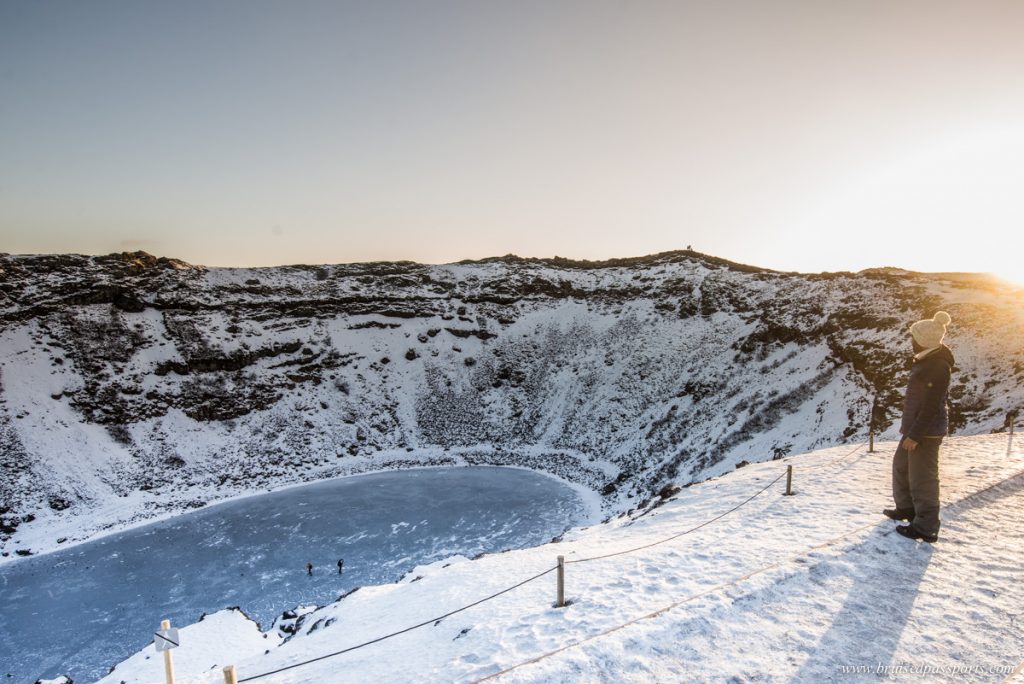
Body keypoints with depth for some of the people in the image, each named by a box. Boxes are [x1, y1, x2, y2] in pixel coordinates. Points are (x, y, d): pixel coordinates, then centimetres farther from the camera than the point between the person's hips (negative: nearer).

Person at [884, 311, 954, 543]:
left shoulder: (937, 367, -22)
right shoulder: (927, 361, 9)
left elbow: (931, 407, -24)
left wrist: (915, 435, -22)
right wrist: (909, 429, 22)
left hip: (926, 431, -11)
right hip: (914, 427, 11)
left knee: (922, 477, -2)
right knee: (901, 465, 22)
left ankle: (926, 528, 8)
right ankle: (907, 508, 38)